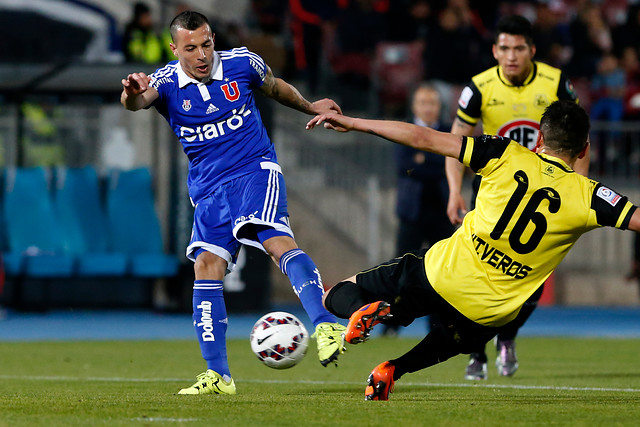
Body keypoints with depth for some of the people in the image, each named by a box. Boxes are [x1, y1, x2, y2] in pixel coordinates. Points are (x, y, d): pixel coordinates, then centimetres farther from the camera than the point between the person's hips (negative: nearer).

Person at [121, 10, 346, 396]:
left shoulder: (242, 63, -2)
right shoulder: (167, 83, -5)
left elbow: (274, 87, 20)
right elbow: (138, 100, -29)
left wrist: (310, 107, 33)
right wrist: (133, 95, -53)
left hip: (255, 169, -2)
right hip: (209, 187, 3)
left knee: (277, 240, -28)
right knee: (206, 266, -9)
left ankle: (327, 325, -39)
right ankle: (218, 375, -3)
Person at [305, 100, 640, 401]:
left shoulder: (508, 156, -4)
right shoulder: (586, 196, -7)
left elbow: (423, 139, -4)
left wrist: (353, 123, 2)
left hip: (442, 274, -1)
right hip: (489, 314, 1)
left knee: (337, 296, 17)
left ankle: (374, 311, -19)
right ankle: (395, 369, 5)